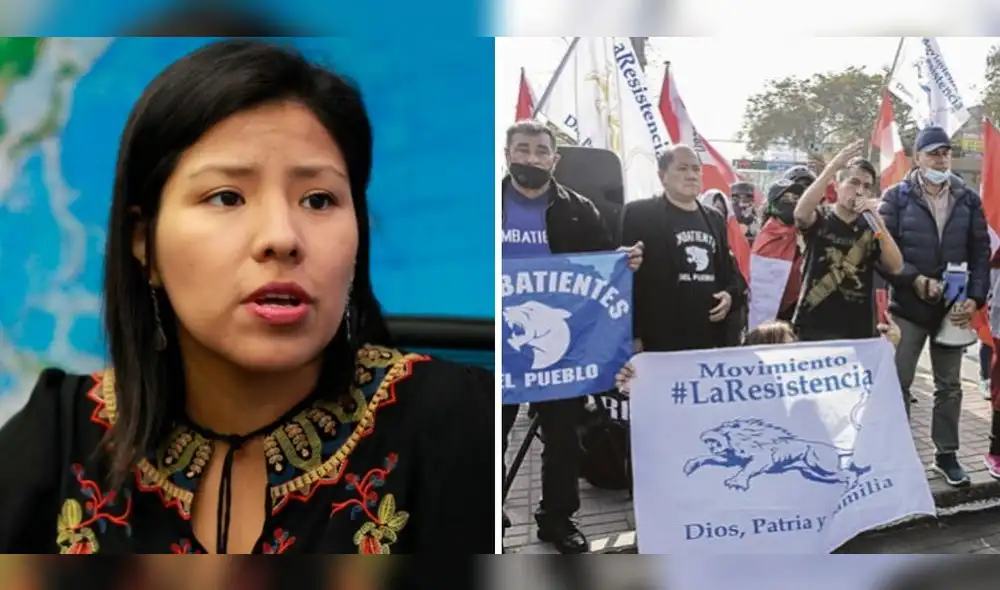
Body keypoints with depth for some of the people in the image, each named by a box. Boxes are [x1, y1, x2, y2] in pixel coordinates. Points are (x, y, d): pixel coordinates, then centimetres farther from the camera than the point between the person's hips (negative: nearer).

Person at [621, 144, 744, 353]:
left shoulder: (714, 218, 21)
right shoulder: (638, 214, -1)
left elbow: (730, 269, 27)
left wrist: (732, 295, 3)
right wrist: (633, 335, -13)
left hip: (714, 339, 7)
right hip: (662, 341, -6)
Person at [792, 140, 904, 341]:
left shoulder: (870, 227, 6)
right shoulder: (820, 218, 1)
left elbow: (895, 267, -6)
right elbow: (800, 213, -24)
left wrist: (877, 219, -15)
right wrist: (833, 166, -26)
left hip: (859, 331, 2)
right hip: (814, 328, -2)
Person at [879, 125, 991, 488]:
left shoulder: (968, 199, 5)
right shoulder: (897, 197, -4)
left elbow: (981, 253, 4)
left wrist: (974, 298, -7)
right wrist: (915, 280, -20)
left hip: (953, 308, 3)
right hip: (908, 306, -3)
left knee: (949, 386, 11)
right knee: (898, 383, 3)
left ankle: (946, 454, 24)